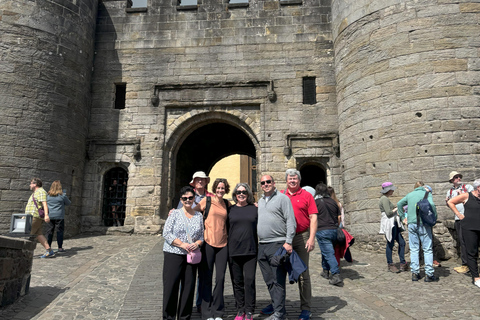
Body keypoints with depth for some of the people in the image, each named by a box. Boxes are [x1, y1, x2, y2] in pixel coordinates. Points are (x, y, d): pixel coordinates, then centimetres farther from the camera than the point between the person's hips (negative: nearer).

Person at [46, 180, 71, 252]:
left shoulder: (48, 195, 2)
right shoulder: (62, 195, -8)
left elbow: (46, 204, 16)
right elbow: (68, 203, 6)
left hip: (49, 216, 3)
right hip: (59, 216, -3)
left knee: (49, 232, 9)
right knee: (60, 231, 3)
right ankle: (60, 248, 5)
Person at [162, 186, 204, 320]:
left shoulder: (199, 216, 10)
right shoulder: (175, 213, -1)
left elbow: (202, 235, 13)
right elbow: (166, 233, -6)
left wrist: (197, 243, -9)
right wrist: (182, 245, -14)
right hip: (173, 254, -3)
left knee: (189, 286, 6)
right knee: (171, 286, -1)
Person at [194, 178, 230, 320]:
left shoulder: (227, 204, 12)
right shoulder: (207, 200, 0)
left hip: (222, 244, 3)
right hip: (208, 243, -3)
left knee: (220, 277, 3)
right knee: (206, 278, 4)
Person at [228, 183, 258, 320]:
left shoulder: (254, 209, 7)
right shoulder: (230, 210, 7)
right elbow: (225, 229, 11)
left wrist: (260, 248, 6)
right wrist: (226, 249, 6)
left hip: (250, 251, -1)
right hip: (233, 251, 1)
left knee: (249, 281, -4)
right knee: (237, 282, 8)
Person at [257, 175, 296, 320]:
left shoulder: (282, 198, -2)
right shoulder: (260, 201, 18)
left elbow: (291, 222, -8)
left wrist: (288, 242, -15)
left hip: (277, 244, -7)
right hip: (262, 246, 7)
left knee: (278, 281, -6)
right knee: (269, 281, 11)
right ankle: (277, 308, 21)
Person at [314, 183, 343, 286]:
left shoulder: (316, 202, -7)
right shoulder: (333, 201, 9)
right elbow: (339, 217, 12)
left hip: (322, 231, -6)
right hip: (334, 230, 6)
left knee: (329, 253, -5)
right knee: (327, 251, 21)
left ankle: (336, 276, -11)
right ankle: (325, 271, 33)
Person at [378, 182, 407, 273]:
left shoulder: (386, 199, 19)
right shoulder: (384, 199, -12)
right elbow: (388, 213, -19)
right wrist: (397, 208, -5)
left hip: (394, 224, 10)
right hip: (389, 224, -10)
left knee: (402, 243, 9)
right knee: (390, 244, -2)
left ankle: (403, 263, 14)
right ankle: (390, 265, 7)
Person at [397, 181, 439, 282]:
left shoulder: (410, 195, 15)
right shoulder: (427, 193, 2)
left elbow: (399, 204, 20)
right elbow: (431, 204, -16)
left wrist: (403, 217, 22)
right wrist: (434, 217, -5)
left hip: (411, 224, 4)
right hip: (423, 223, -4)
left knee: (414, 249, 9)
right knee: (427, 249, 3)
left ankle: (415, 273, 10)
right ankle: (429, 274, 3)